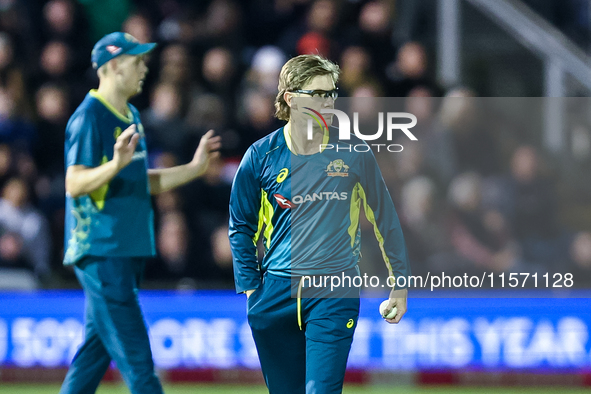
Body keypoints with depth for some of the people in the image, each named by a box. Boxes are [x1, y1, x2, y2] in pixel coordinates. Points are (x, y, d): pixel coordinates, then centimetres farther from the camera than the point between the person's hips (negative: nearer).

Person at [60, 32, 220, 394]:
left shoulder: (131, 117, 17)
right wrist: (116, 164, -36)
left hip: (127, 251, 10)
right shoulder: (90, 117, -13)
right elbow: (74, 184, -20)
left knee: (96, 352, 12)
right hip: (101, 251, -10)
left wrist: (194, 168, 16)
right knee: (136, 359, -10)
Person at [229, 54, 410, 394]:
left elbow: (385, 218, 8)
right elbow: (241, 227, 10)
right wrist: (250, 289, 2)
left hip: (335, 293, -2)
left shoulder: (352, 152, 0)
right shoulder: (261, 156, 1)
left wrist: (400, 283, 9)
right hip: (276, 290, 2)